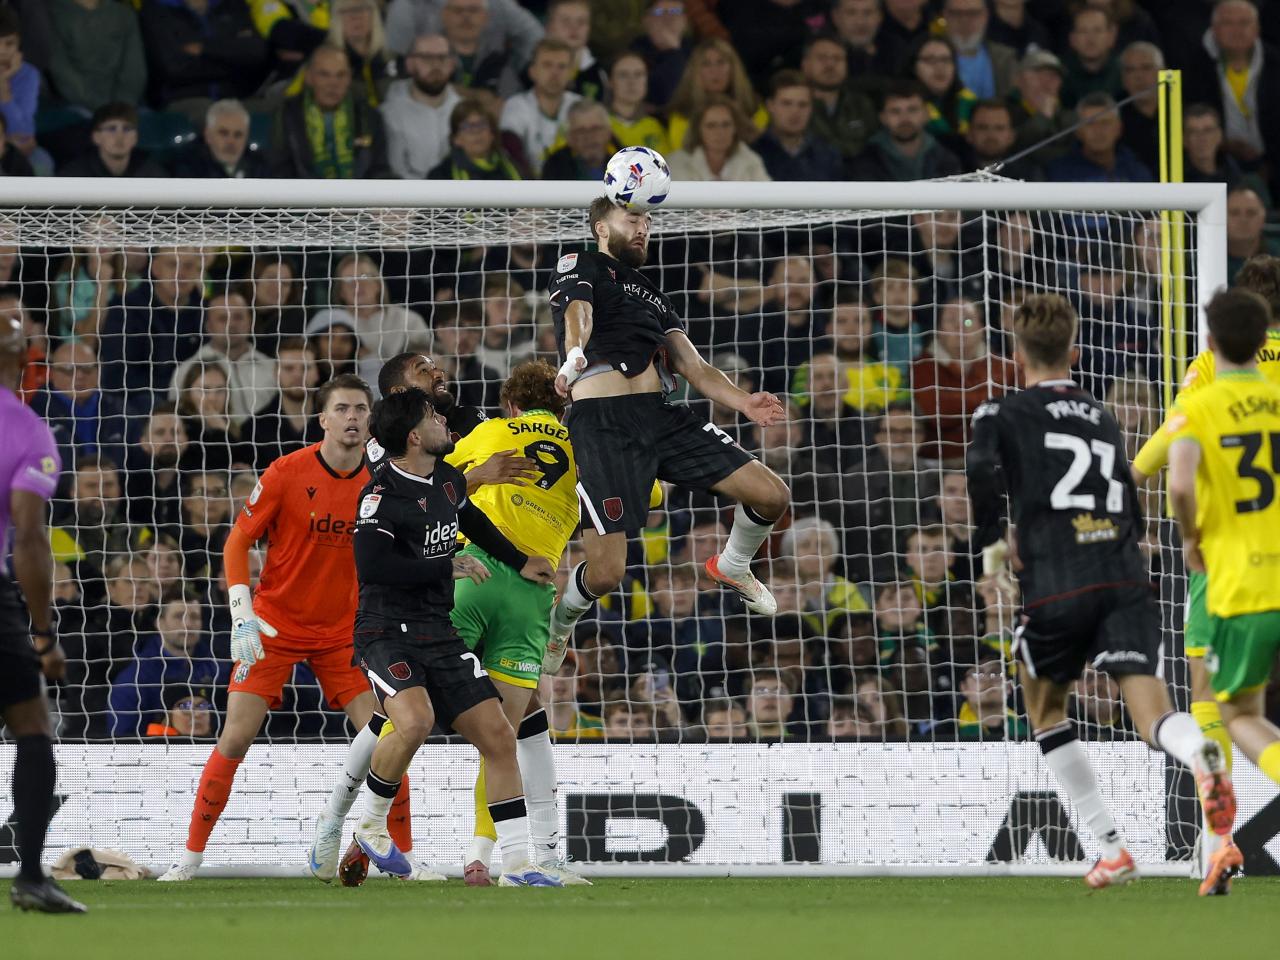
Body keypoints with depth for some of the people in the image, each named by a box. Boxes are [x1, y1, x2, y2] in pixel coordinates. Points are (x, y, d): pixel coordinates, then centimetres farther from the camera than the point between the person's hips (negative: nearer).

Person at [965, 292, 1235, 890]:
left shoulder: (1003, 415, 10)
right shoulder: (1103, 420, 24)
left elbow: (982, 471, -13)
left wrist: (992, 545, 3)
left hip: (1055, 589, -3)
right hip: (1126, 581, 3)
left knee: (1046, 709, 22)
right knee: (1153, 716, -9)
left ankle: (1111, 848, 14)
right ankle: (1201, 752, -47)